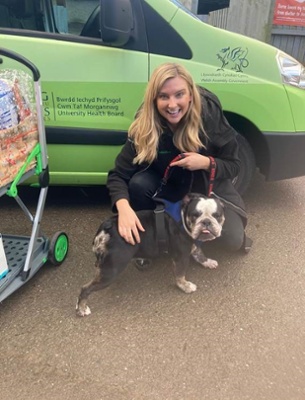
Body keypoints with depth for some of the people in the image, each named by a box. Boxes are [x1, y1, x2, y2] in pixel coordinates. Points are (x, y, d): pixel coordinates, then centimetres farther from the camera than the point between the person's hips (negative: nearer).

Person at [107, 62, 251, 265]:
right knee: (138, 184, -31)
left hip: (209, 185, 0)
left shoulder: (210, 115, -26)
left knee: (233, 241, -18)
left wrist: (207, 163, -36)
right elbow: (118, 175, -25)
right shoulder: (144, 127, -25)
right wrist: (124, 207, -45)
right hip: (170, 185, 1)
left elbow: (234, 165, -15)